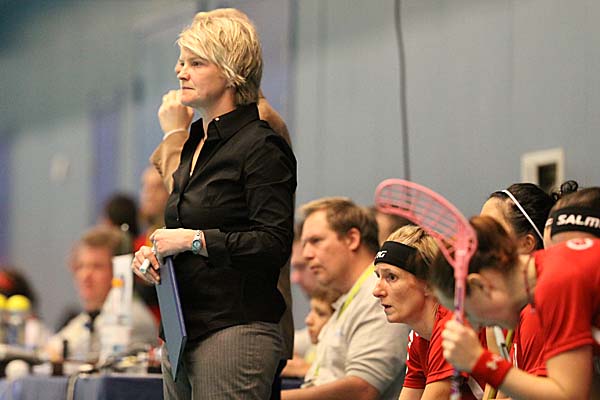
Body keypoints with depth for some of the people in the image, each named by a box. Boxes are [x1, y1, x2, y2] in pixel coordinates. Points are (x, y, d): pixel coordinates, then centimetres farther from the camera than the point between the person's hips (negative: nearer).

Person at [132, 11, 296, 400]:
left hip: (235, 332, -9)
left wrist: (194, 240, -15)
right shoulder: (195, 145, 19)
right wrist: (154, 253, 11)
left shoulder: (260, 146, -9)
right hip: (183, 334, 9)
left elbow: (275, 243, -18)